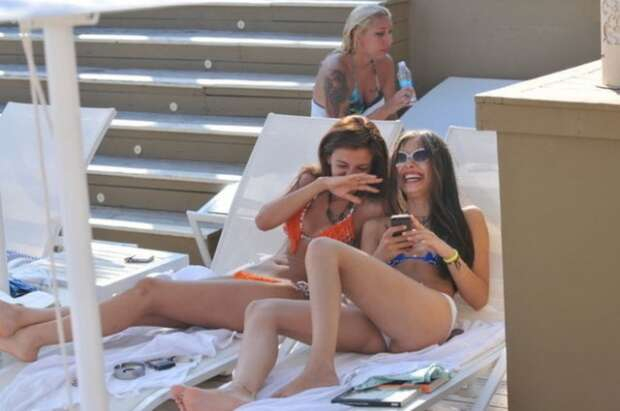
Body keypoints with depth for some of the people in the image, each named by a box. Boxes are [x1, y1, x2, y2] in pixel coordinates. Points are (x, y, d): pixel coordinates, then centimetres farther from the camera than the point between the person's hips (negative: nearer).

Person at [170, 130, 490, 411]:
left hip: (429, 317, -5)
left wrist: (445, 251, -3)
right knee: (262, 310, -15)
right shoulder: (378, 225, 31)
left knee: (323, 248, -22)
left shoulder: (468, 219, 21)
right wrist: (379, 258, 5)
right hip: (377, 328, 5)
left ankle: (320, 370, -36)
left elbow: (479, 298, 10)